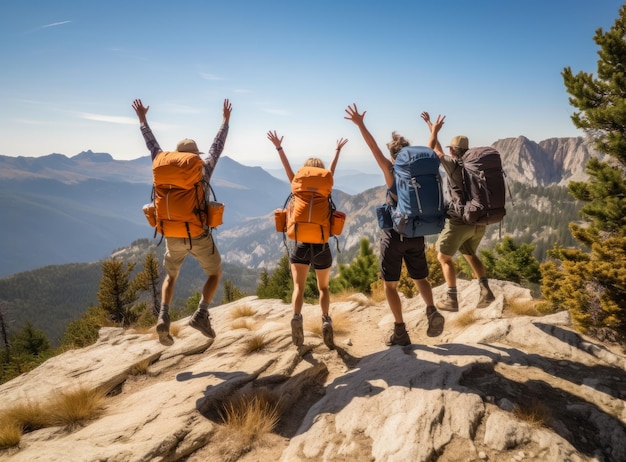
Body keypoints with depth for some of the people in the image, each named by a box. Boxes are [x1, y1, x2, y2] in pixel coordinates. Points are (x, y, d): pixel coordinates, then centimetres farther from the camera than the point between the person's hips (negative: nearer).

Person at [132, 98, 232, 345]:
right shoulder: (203, 170, -4)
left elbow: (153, 146, 13)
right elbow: (217, 146, 7)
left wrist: (142, 119, 25)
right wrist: (225, 120, 18)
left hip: (174, 236, 3)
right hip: (199, 236, -2)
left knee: (170, 276, 24)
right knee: (215, 273, 18)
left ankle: (163, 317, 2)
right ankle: (201, 314, -3)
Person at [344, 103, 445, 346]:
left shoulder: (391, 172, -10)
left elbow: (374, 148, -14)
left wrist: (360, 124, -12)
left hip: (394, 236, -4)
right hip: (416, 235, 5)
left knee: (390, 284, 8)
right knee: (420, 278, 20)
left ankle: (400, 332, 6)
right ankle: (432, 311, -7)